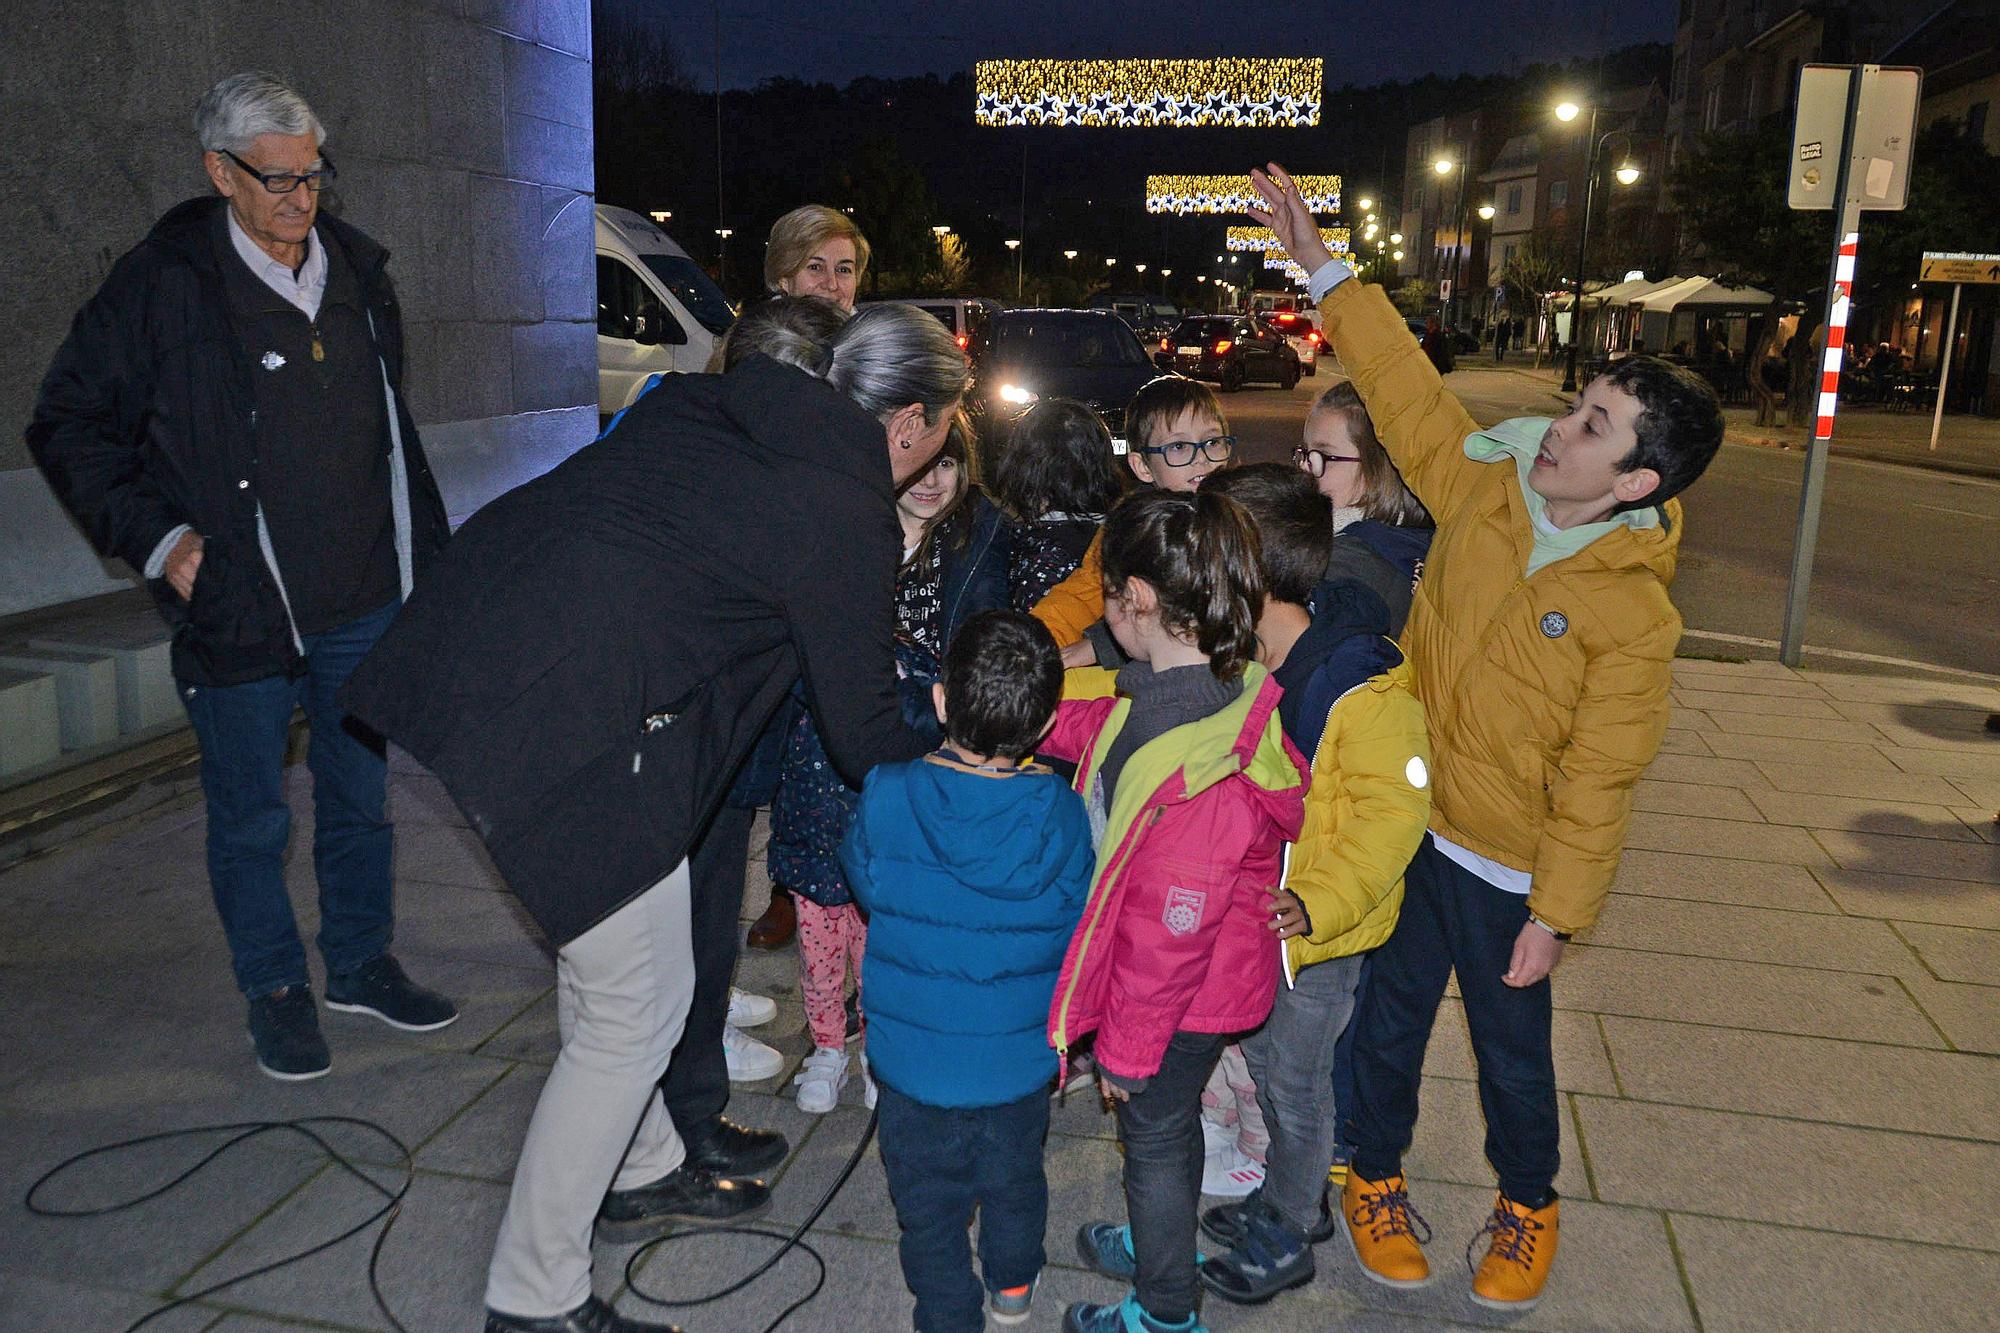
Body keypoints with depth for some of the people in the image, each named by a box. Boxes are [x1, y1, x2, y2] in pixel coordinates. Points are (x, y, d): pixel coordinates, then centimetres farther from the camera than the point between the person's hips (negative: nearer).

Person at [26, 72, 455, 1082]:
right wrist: (155, 537, -12)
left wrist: (424, 550, 15)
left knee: (362, 797, 16)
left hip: (364, 602, 5)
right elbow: (67, 426, -2)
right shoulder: (163, 282, -9)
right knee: (253, 821, 9)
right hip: (238, 610, -4)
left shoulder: (355, 268, 7)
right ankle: (274, 989, 29)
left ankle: (360, 962, 35)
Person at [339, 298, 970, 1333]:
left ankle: (643, 1172, 46)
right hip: (561, 736, -9)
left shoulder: (699, 405, 13)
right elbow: (865, 734, -1)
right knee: (637, 1007, 8)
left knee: (604, 956, 25)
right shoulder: (847, 512, -9)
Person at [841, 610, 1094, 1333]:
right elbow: (1079, 925, -7)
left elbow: (865, 885, -5)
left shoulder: (885, 799, -23)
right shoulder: (1062, 816, -22)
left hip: (916, 1056, -2)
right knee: (1015, 1175, 28)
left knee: (930, 1200, 20)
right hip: (1021, 1056, 2)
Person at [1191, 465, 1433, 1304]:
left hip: (1316, 930, -7)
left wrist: (1316, 904, -35)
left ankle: (1285, 1238, 36)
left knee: (1295, 1081, 12)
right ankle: (1295, 1202, 48)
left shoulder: (1364, 690, -28)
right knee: (1262, 1062, 24)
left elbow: (1392, 812, -24)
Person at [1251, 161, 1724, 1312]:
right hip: (1404, 823, 4)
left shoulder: (1635, 614, -18)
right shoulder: (1487, 482, -7)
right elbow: (1405, 387, 1)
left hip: (1503, 867, -3)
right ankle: (1376, 1179, 42)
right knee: (1390, 1018, 18)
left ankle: (1528, 1207, 44)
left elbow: (1595, 784, -15)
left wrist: (1557, 916, -11)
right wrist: (1322, 265, 2)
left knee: (1513, 1051, 16)